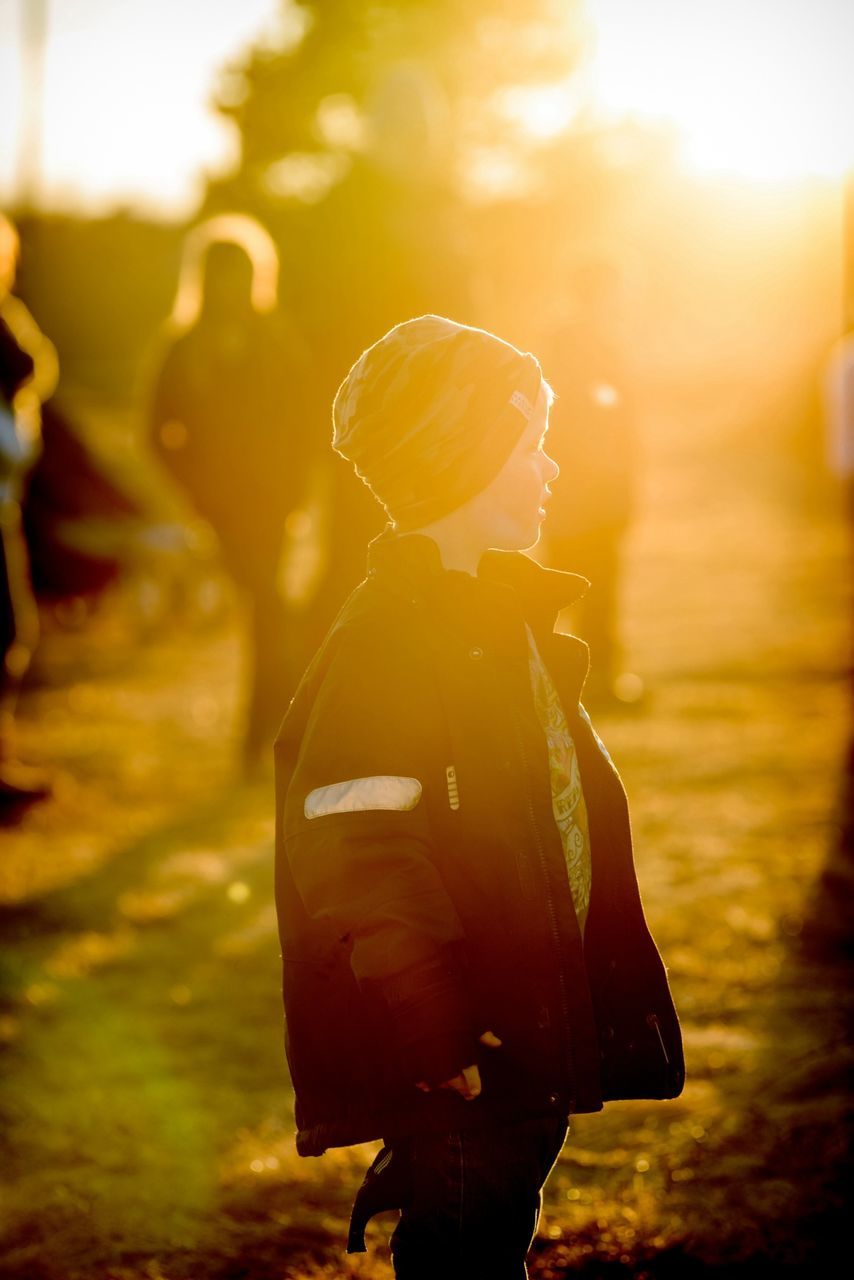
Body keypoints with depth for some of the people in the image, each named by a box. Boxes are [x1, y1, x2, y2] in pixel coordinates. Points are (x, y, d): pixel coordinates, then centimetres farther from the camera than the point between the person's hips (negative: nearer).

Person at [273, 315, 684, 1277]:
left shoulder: (502, 619, 11)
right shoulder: (384, 644, -20)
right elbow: (349, 863, -26)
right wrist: (444, 1053, -23)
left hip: (531, 1054, 9)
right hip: (464, 1080, -9)